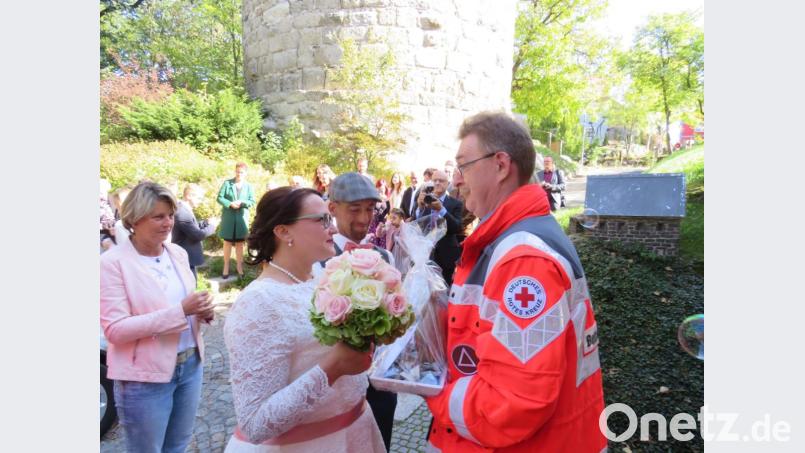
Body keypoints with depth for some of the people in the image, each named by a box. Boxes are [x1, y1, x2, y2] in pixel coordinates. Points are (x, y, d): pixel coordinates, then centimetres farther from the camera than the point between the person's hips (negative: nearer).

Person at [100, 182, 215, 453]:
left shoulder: (179, 253, 4)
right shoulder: (113, 262, -15)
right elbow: (115, 329, -20)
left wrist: (203, 311, -8)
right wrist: (180, 310, -28)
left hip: (190, 365, 6)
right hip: (145, 377, -6)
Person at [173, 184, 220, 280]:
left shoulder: (182, 208, 7)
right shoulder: (183, 213, -26)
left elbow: (192, 226, 19)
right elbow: (198, 235, -25)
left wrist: (206, 222, 6)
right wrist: (212, 226, -11)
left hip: (184, 256, 11)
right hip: (186, 258, -11)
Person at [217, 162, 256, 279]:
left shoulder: (248, 186, 2)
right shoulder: (227, 183, -1)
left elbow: (252, 202, 0)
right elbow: (219, 197, -3)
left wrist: (241, 203, -18)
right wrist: (230, 204, -18)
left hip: (242, 218, 1)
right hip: (228, 217, -1)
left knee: (240, 243, 8)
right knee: (227, 242, 6)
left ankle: (239, 266, 16)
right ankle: (226, 267, 13)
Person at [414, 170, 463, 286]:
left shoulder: (455, 204, 0)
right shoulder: (422, 200, 7)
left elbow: (457, 228, -13)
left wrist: (441, 209, -25)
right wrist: (420, 207, -20)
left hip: (447, 256, -1)